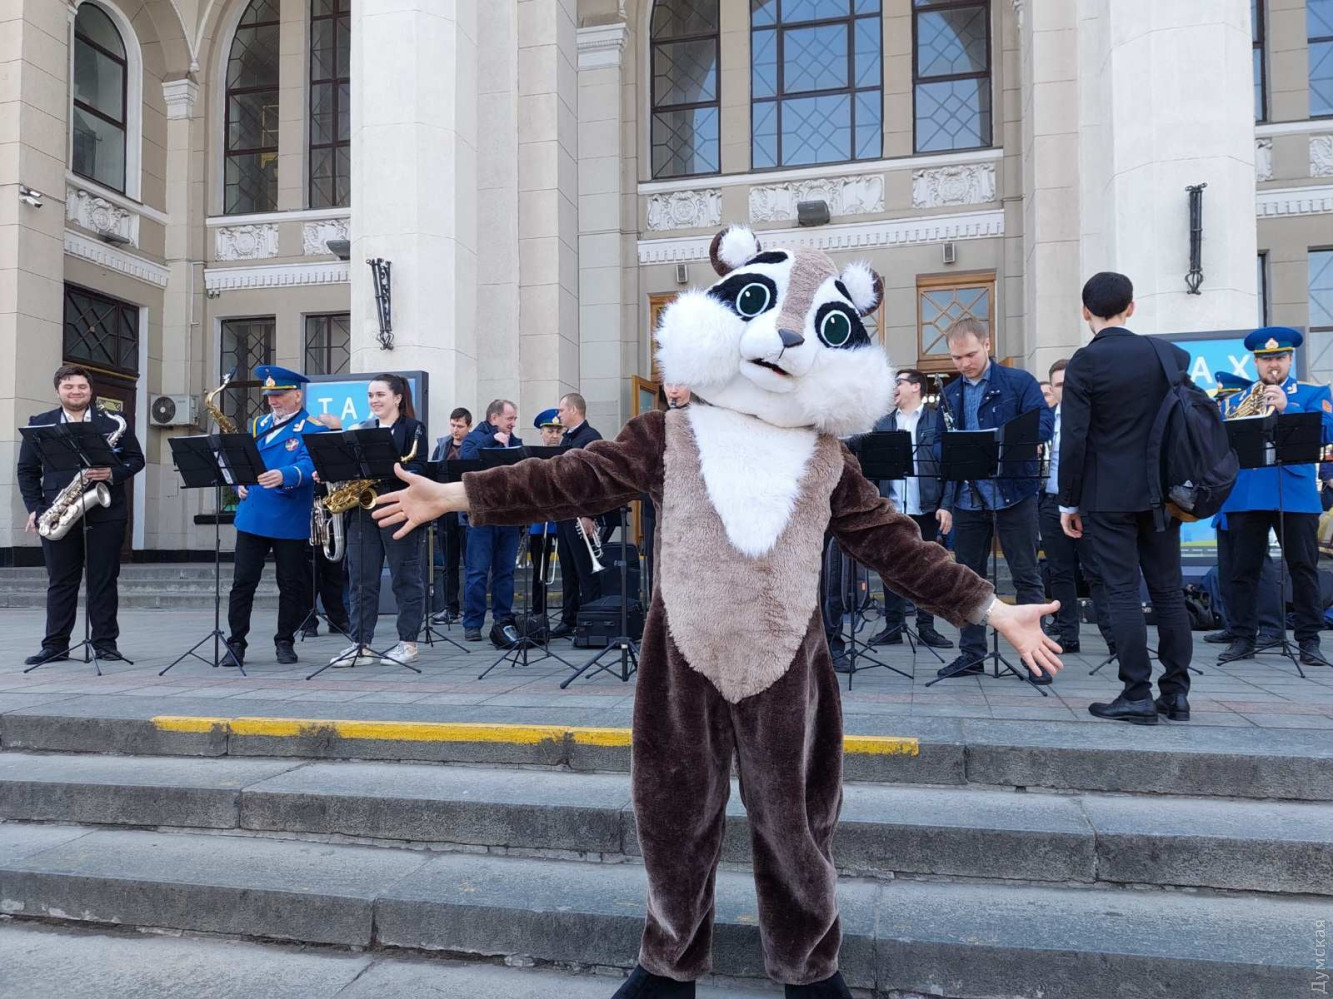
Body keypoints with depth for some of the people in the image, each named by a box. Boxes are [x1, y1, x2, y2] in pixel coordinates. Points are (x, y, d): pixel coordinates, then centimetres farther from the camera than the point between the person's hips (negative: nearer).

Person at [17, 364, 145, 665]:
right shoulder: (40, 424, 9)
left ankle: (105, 642, 9)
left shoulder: (114, 422, 5)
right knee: (60, 581, 7)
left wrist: (112, 474, -14)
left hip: (105, 513, -1)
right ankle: (55, 644, 15)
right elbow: (27, 470, 10)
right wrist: (35, 508, 0)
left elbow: (136, 459, 5)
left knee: (104, 580, 2)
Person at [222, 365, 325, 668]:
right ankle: (236, 643, 12)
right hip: (251, 516, 5)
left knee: (291, 584, 6)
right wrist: (239, 483, 1)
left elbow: (307, 465, -20)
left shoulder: (312, 429, -4)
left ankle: (285, 642, 19)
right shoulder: (258, 424, 15)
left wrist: (282, 476, -38)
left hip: (290, 522, -4)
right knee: (242, 583, 4)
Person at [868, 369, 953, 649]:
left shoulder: (937, 420, 2)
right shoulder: (882, 424, 12)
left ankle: (926, 627, 14)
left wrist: (946, 505, -9)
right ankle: (893, 627, 14)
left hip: (927, 508, -3)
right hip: (891, 508, 3)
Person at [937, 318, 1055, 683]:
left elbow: (1043, 424, -12)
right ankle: (971, 652, 19)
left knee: (1026, 577, 2)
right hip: (967, 497, 5)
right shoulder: (950, 394, 13)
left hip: (1013, 492, -4)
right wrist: (945, 500, -3)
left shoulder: (1019, 382, -1)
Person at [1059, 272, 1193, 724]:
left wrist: (1068, 502, -5)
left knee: (1123, 591, -1)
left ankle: (1137, 695, 2)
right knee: (1168, 590, 10)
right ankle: (1176, 692, 17)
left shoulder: (1086, 362, -10)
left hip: (1109, 495, -5)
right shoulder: (1171, 355, 5)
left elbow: (1073, 436, -13)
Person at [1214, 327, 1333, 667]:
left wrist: (1285, 406, -16)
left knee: (1304, 569, 3)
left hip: (1297, 494, -2)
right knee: (1244, 570, 4)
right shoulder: (1237, 399, 16)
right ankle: (1243, 638, 11)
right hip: (1245, 495, 2)